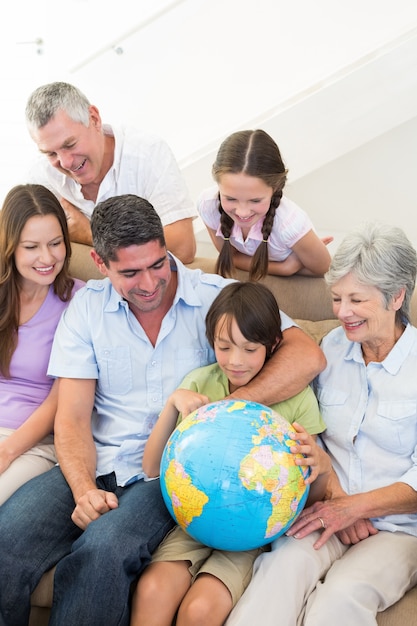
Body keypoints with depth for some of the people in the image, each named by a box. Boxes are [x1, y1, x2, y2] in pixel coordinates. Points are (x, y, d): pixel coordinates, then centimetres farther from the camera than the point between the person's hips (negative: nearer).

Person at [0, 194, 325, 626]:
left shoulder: (216, 297, -3)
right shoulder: (88, 306, 6)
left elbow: (307, 356, -15)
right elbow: (72, 416, 3)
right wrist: (84, 489, -16)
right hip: (96, 464, 3)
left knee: (101, 552, -33)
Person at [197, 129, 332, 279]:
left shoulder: (290, 222, -34)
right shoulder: (208, 205, -26)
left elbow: (320, 268, -14)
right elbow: (233, 257, -11)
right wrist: (286, 267, -20)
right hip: (248, 279, 2)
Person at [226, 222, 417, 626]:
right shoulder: (331, 346, 9)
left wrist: (354, 506, -17)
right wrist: (334, 492, -6)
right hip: (331, 510, 3)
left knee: (344, 593, -33)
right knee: (286, 563, -31)